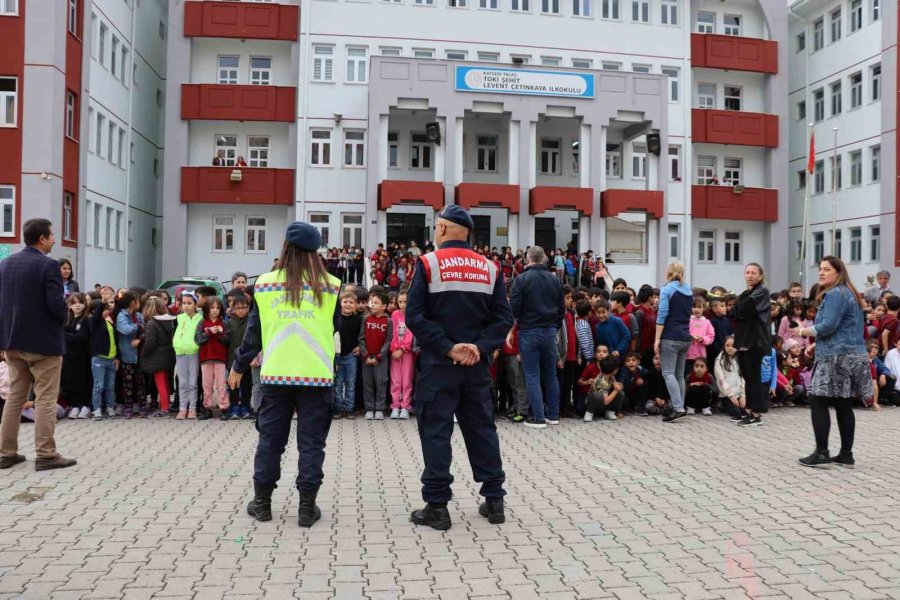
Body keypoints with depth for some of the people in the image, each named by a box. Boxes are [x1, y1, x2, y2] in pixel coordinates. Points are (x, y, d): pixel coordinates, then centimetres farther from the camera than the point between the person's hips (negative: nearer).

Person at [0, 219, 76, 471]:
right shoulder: (48, 265, -15)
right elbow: (57, 304, -21)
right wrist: (65, 314, -1)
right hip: (43, 340, -7)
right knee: (45, 400, 0)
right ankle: (46, 455, 3)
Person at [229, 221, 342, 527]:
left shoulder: (265, 283, 1)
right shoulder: (331, 286, -2)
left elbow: (254, 331, 5)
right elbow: (340, 328, 7)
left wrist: (239, 366, 17)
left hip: (275, 374, 1)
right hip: (317, 375, -1)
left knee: (270, 438, 13)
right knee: (311, 442, 6)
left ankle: (262, 502, 22)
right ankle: (307, 507, 10)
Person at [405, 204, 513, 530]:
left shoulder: (429, 263, -6)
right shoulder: (490, 268, 6)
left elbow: (415, 316, -13)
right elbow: (503, 318, 0)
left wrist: (448, 348, -14)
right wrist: (479, 347, -8)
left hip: (439, 364, -4)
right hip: (476, 364, 4)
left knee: (435, 431, 3)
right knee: (481, 427, 13)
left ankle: (437, 506, 7)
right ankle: (494, 500, 19)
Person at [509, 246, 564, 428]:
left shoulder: (521, 279, -10)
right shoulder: (555, 280, 5)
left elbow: (514, 308, -11)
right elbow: (562, 308, 10)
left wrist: (517, 322, 9)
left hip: (529, 332, -4)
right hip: (550, 331, 4)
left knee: (532, 376, 1)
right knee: (551, 374, 14)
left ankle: (538, 418, 2)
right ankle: (553, 415, 19)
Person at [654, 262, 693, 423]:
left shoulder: (667, 289, -7)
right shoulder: (689, 291, 14)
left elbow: (662, 315, -13)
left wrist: (657, 339, -13)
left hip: (670, 337, -7)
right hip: (686, 337, 7)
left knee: (668, 373, -6)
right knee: (680, 374, 11)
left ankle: (678, 408, -16)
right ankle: (680, 407, 11)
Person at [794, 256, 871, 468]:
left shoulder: (835, 294, -13)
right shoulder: (849, 293, 21)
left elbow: (828, 325, -21)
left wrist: (804, 331, -6)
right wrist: (817, 344, 24)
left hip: (837, 357, -10)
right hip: (852, 356, 10)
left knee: (818, 403, -8)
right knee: (844, 406, 10)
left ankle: (821, 453, -6)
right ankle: (846, 454, 12)